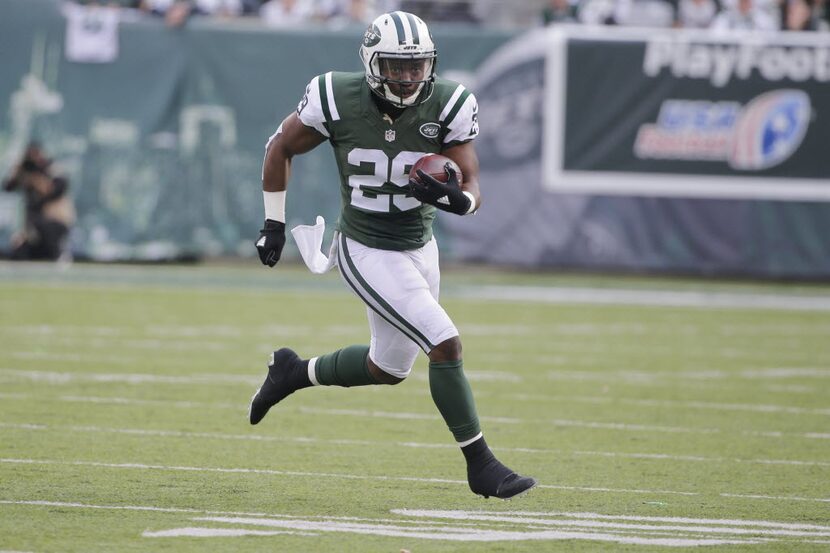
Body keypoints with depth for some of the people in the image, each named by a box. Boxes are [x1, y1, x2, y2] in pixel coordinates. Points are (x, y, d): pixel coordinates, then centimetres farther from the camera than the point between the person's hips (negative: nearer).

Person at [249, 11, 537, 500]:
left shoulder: (447, 107, -13)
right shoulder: (338, 101, -18)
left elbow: (473, 192, -13)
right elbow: (281, 148, -1)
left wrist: (455, 198, -37)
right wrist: (274, 223, 2)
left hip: (419, 248, 5)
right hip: (367, 252, -5)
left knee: (390, 367, 21)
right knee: (446, 344, -16)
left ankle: (294, 373, 44)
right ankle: (481, 465, -6)